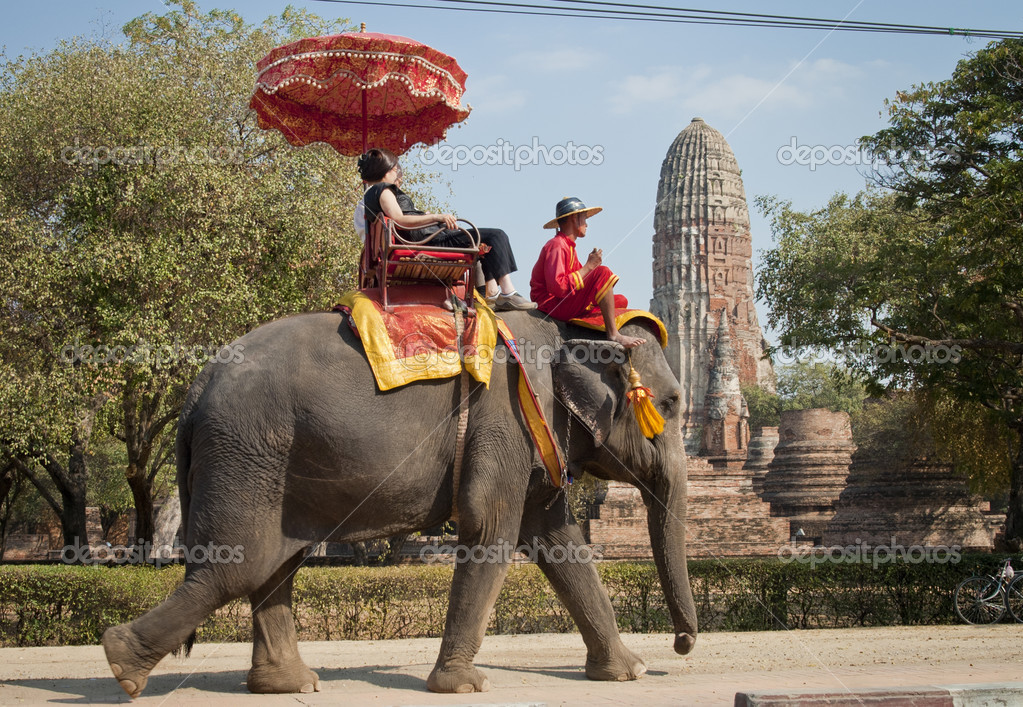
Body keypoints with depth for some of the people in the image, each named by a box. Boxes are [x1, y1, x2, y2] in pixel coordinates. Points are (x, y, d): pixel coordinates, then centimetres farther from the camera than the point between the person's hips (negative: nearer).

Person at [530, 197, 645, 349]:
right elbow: (558, 287, -26)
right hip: (553, 305, -11)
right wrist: (588, 266, -19)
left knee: (621, 301, 14)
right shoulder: (556, 246, -13)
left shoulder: (568, 246, 21)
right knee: (603, 273, -25)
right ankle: (613, 334, -27)